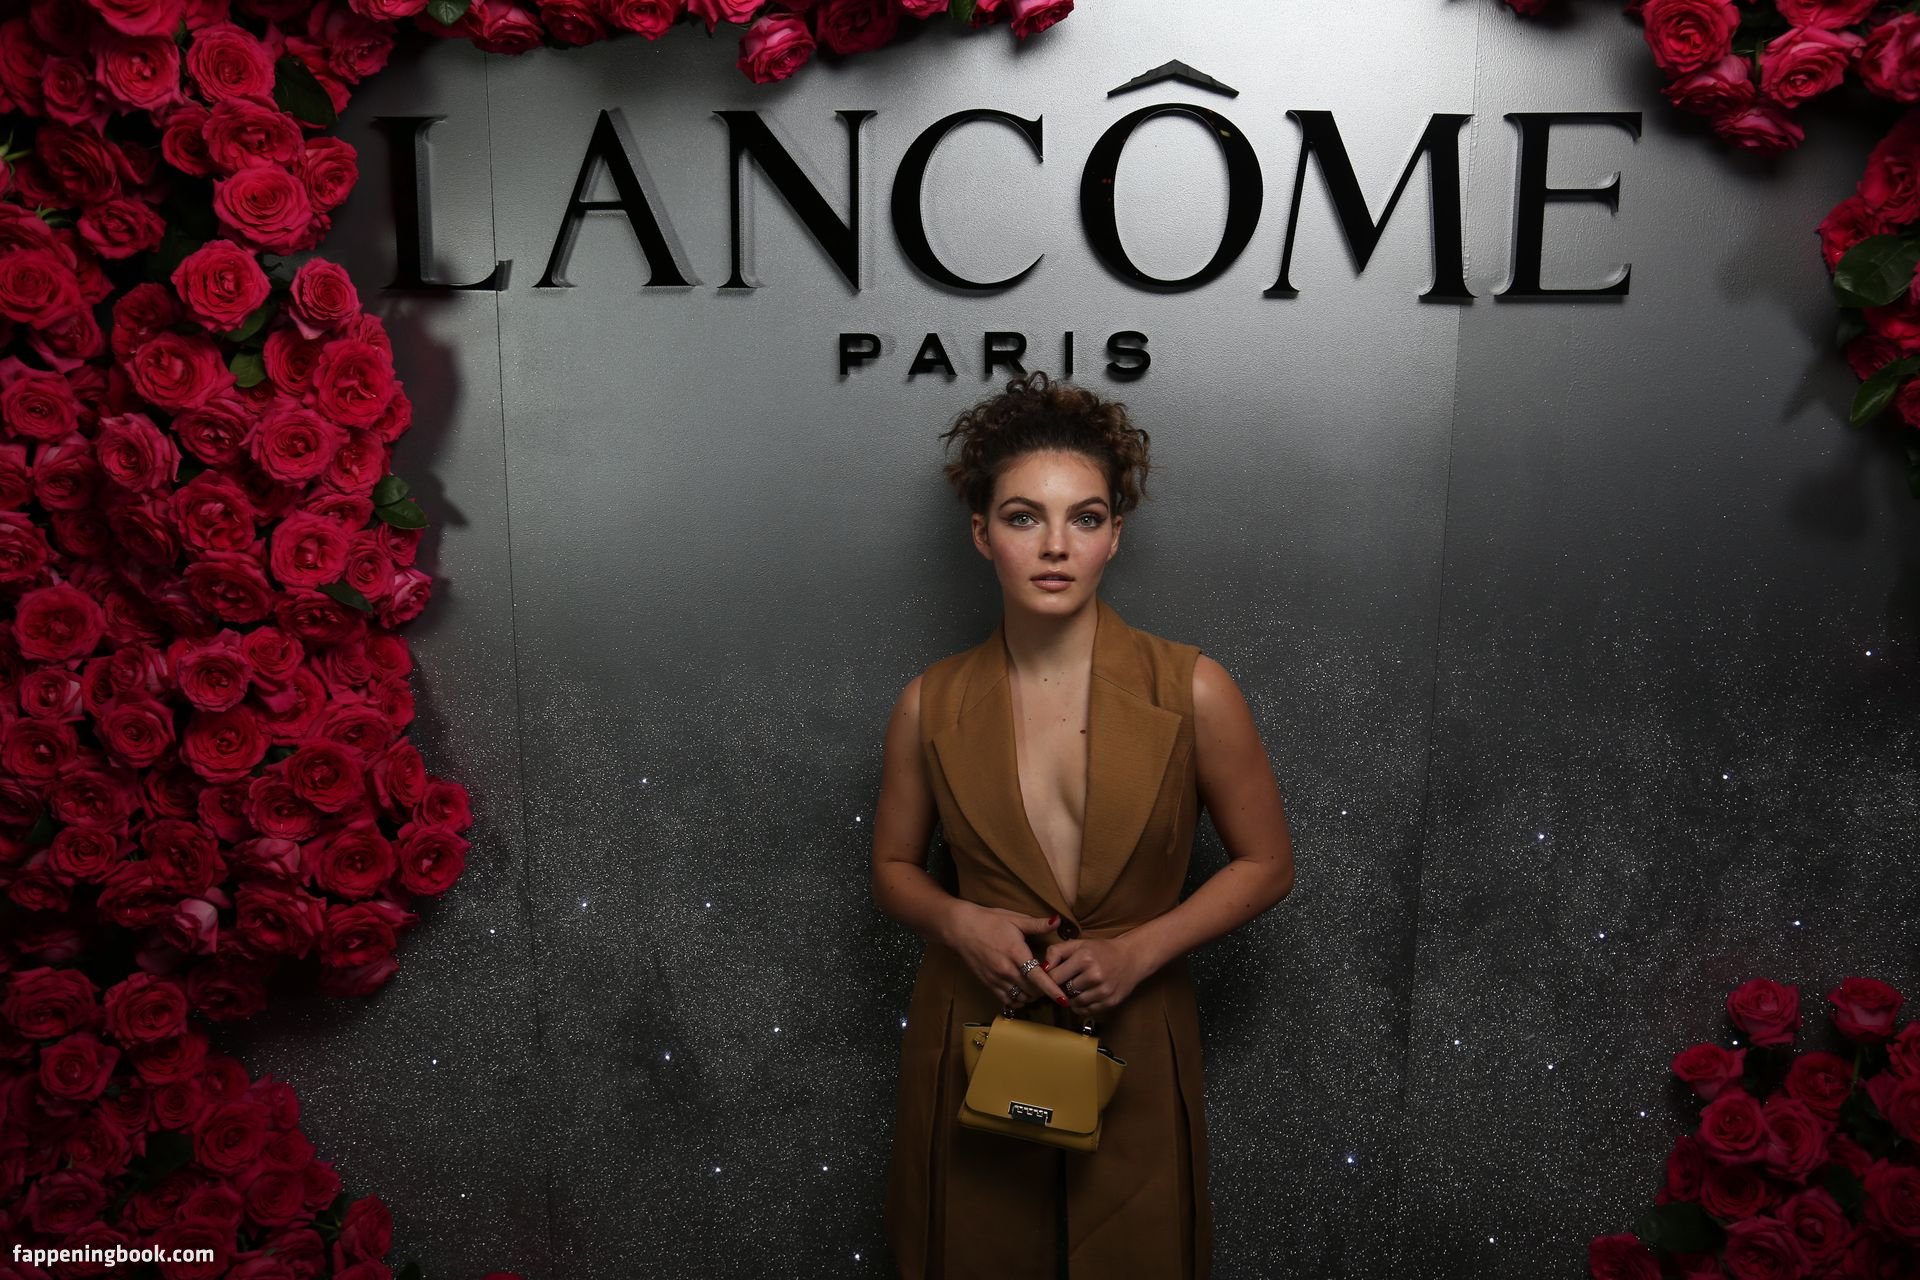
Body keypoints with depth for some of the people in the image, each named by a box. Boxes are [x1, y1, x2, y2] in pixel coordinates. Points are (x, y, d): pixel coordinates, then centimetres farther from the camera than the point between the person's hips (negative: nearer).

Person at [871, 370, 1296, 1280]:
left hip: (1132, 1048, -1)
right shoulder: (931, 705, -6)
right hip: (973, 1042, 1)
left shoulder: (1190, 691, -11)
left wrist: (1139, 948, -15)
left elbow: (1266, 863, -2)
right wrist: (959, 922, -13)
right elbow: (893, 867, 7)